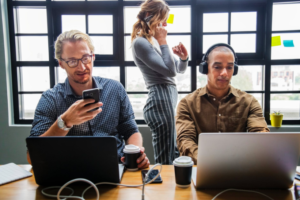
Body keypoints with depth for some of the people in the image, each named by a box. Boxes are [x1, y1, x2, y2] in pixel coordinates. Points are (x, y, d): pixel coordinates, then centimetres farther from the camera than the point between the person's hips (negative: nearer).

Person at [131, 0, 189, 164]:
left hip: (170, 99, 10)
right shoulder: (140, 42, -8)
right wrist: (163, 42, -6)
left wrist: (184, 57, 2)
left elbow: (180, 69, 23)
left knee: (174, 156, 15)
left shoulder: (154, 41, 18)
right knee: (166, 161, -3)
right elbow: (170, 70, -16)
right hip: (160, 100, -10)